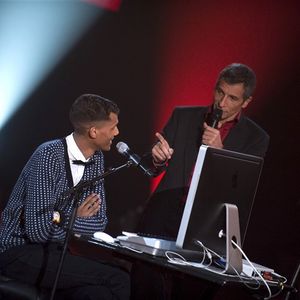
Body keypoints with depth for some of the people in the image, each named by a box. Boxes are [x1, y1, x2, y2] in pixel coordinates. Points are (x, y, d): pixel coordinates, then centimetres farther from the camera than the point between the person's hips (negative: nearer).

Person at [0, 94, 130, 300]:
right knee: (118, 281, -21)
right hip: (20, 252, -7)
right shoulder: (49, 156, -19)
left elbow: (100, 221, 6)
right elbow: (38, 230, -23)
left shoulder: (96, 159, 5)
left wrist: (64, 220, -11)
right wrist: (75, 220, -5)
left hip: (52, 251, 7)